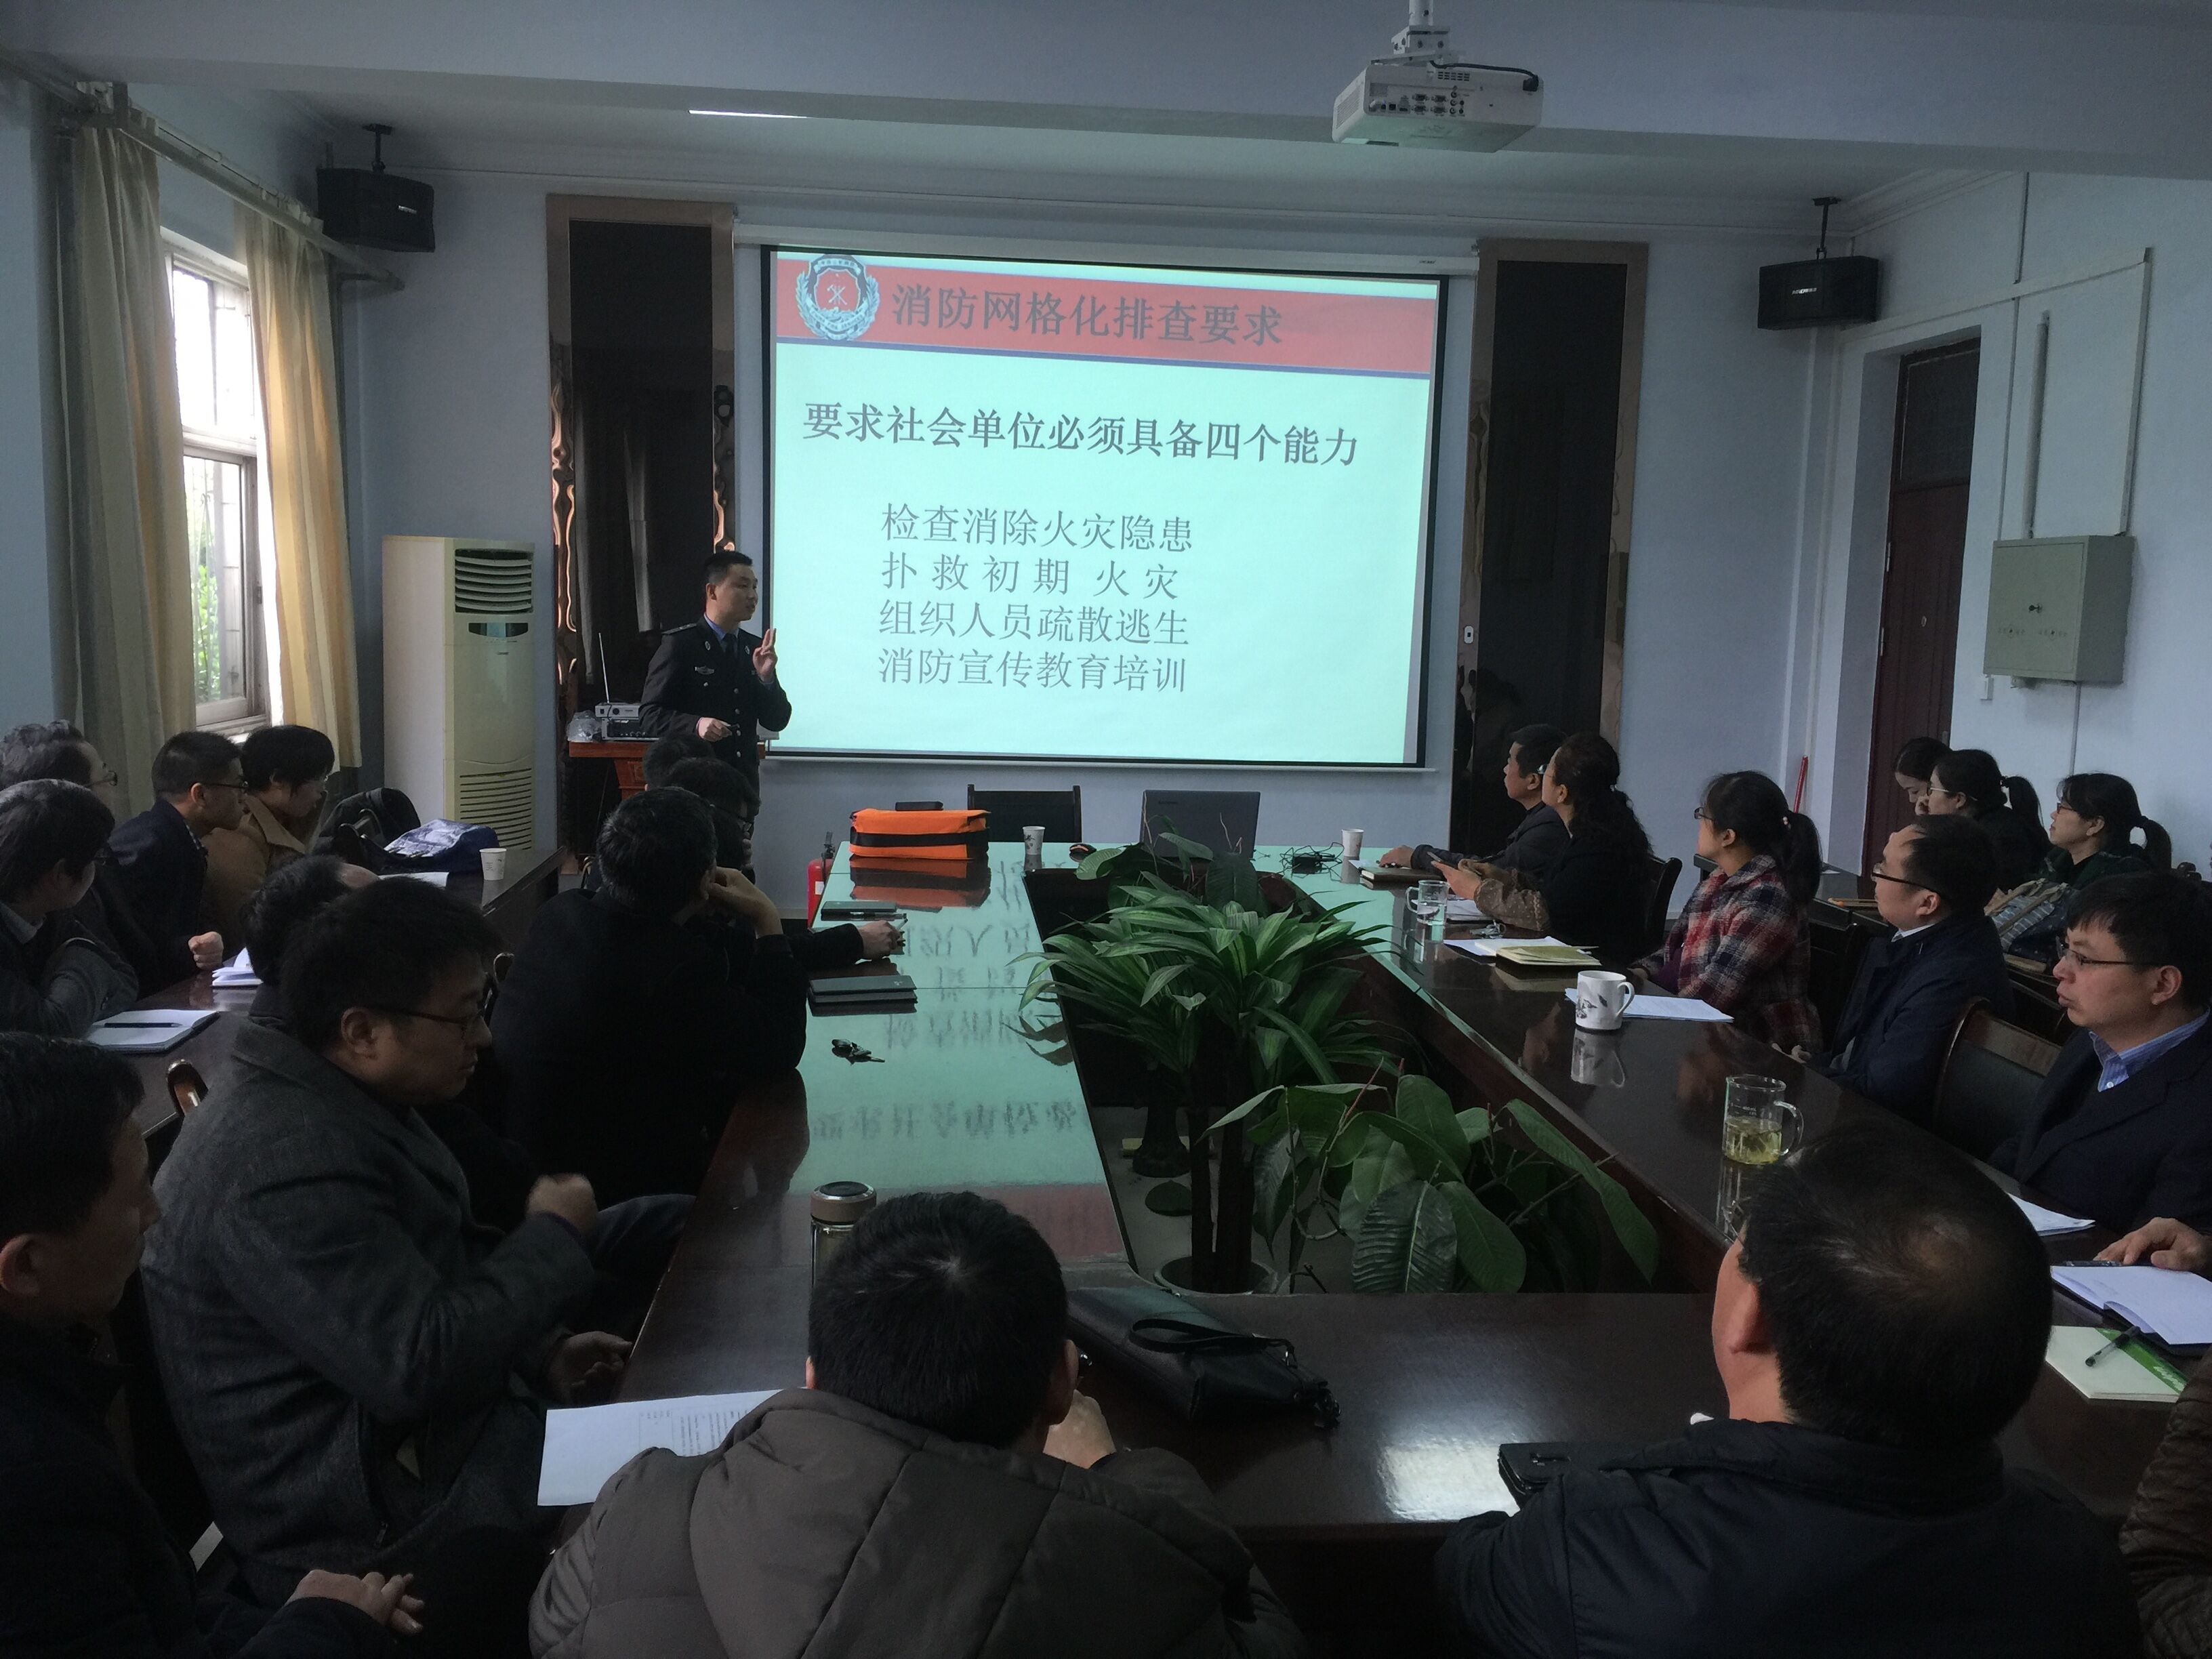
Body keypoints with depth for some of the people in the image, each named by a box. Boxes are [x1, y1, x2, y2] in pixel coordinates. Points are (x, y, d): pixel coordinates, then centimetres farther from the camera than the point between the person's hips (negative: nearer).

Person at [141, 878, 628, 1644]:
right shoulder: (289, 1164, -28)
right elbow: (422, 1365, -29)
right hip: (366, 1529, -9)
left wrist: (538, 1352, 2)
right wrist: (554, 1236, -16)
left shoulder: (327, 1096, 4)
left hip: (405, 1435, 9)